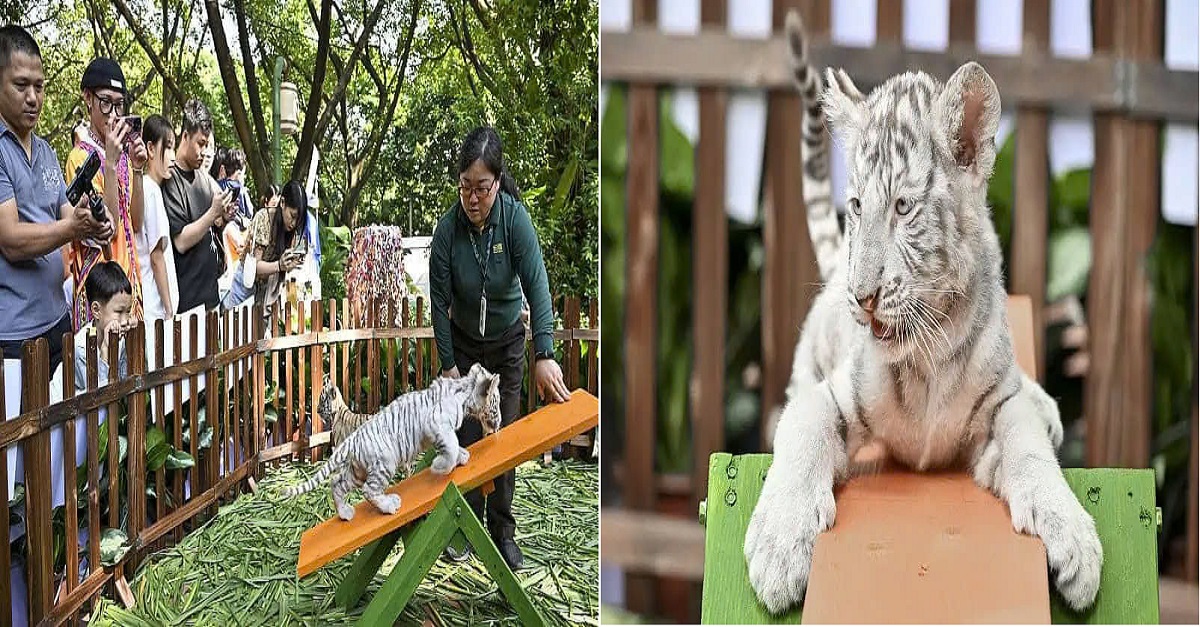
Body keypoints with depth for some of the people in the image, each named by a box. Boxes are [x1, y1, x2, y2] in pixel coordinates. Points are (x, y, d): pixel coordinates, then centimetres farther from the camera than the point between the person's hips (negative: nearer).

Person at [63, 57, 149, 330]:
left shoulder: (122, 151, 13)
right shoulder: (80, 157, -10)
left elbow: (135, 223, 10)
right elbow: (105, 227, -17)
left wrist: (137, 169, -1)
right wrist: (111, 163, -23)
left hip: (128, 275, 8)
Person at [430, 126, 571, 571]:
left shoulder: (515, 218, -24)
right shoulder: (448, 228, -22)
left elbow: (536, 285, -31)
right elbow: (439, 300, -14)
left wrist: (545, 354, -41)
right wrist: (448, 364, -13)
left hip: (507, 342, 0)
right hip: (464, 342, 0)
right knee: (467, 437, 1)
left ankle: (502, 530, 17)